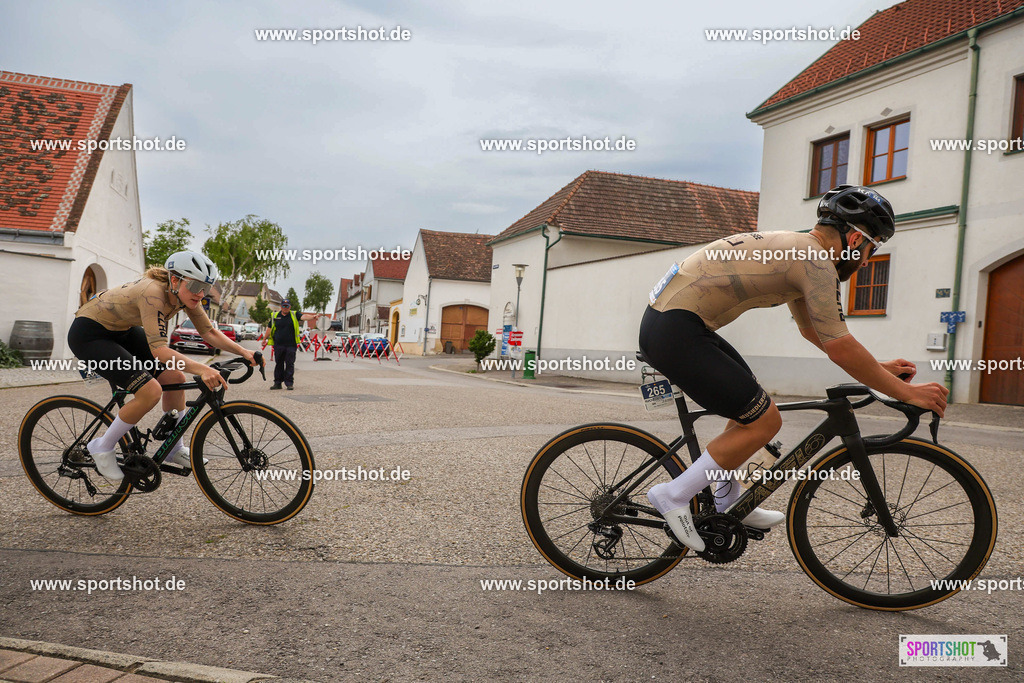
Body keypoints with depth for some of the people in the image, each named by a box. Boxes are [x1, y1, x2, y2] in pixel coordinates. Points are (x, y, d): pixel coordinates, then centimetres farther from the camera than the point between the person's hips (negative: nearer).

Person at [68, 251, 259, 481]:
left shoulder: (184, 293, -11)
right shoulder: (152, 292, -35)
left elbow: (209, 332, -3)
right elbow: (159, 349, -42)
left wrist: (244, 353, -15)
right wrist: (201, 369, -53)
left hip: (122, 330, 9)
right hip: (88, 334, -9)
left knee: (175, 378, -1)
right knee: (150, 391, -22)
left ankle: (173, 451, 15)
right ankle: (102, 447, 0)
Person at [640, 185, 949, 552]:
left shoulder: (795, 248, 20)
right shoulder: (817, 260, -11)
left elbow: (812, 330, 30)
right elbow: (840, 349, -11)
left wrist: (879, 368, 29)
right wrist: (908, 393, -1)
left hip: (665, 316, 10)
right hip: (675, 332, -10)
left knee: (750, 402, 23)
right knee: (764, 421, -4)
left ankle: (729, 501, 33)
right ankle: (675, 495, 3)